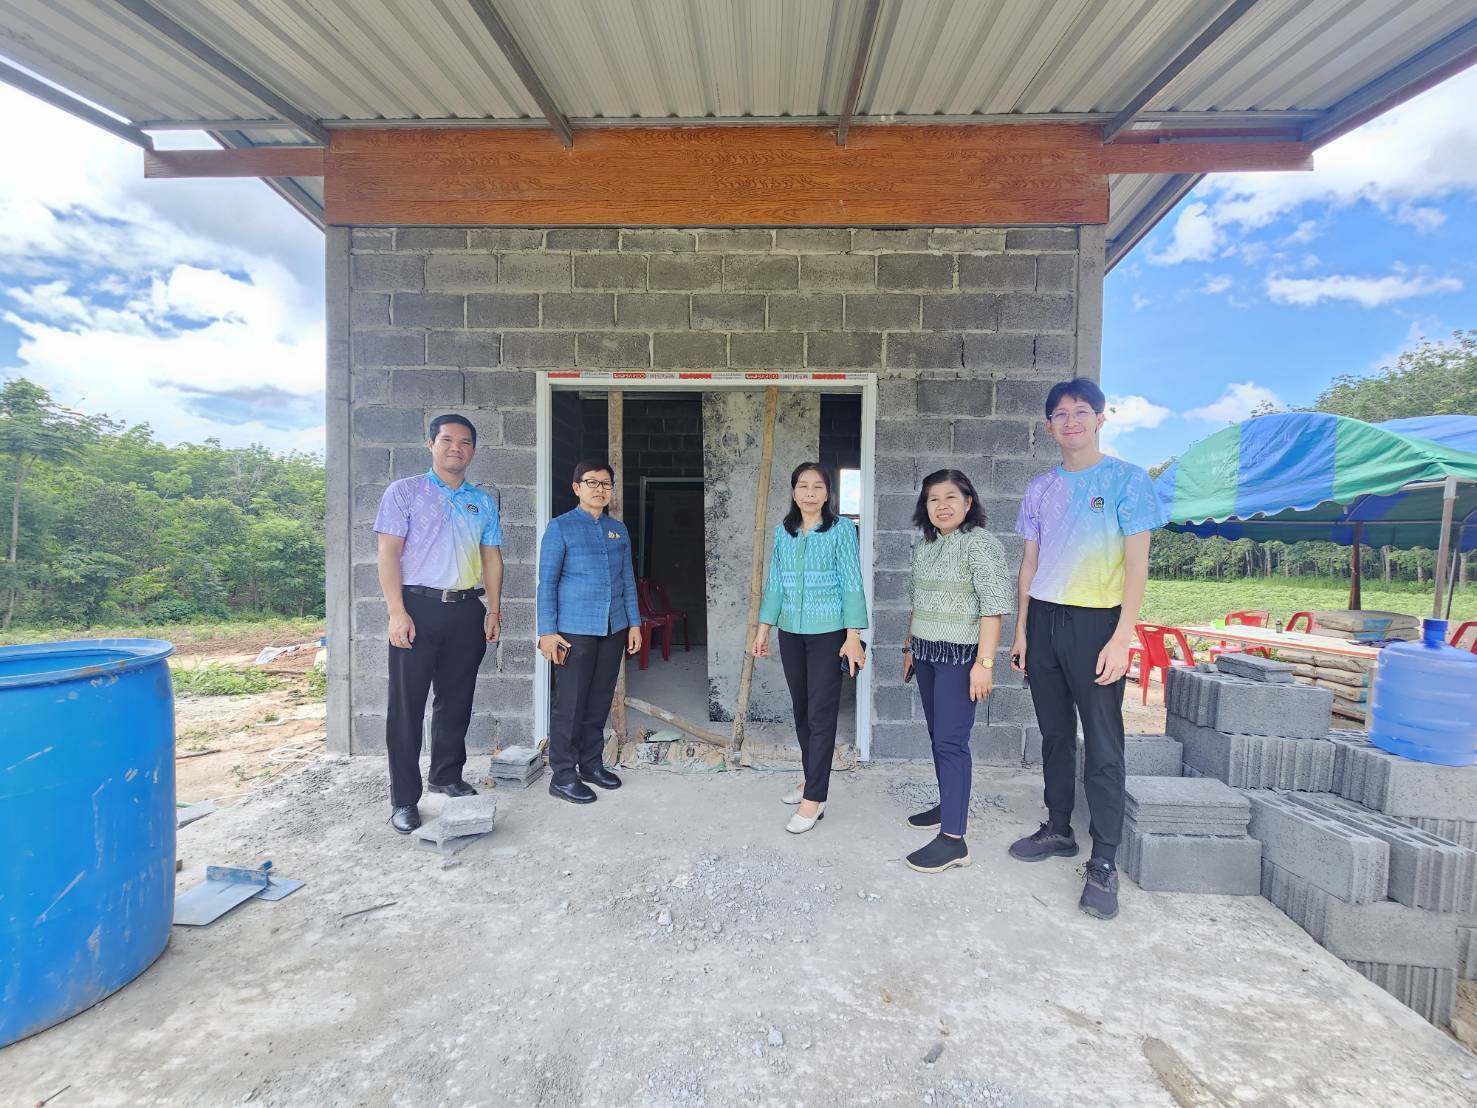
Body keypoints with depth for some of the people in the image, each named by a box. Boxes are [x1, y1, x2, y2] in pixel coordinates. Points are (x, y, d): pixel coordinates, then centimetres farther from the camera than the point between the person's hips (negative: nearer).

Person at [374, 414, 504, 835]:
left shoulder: (483, 501, 13)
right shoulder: (404, 492, 1)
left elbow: (492, 557, 14)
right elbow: (388, 553, -6)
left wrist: (493, 610, 6)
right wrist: (397, 612, -14)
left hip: (467, 611, 4)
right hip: (419, 608, -4)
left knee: (456, 701, 13)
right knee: (407, 705, 1)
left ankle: (447, 777, 29)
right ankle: (404, 799, 11)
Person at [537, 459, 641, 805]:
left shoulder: (619, 529, 12)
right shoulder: (561, 527, -3)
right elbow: (547, 582, -6)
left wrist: (634, 623, 11)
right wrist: (547, 631, -11)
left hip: (613, 628, 5)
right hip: (575, 630, -5)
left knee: (600, 700, 13)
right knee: (570, 703, 0)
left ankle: (591, 763, 28)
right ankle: (562, 775, 13)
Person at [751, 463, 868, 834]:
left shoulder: (841, 529, -6)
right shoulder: (782, 532, 7)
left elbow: (851, 583, -9)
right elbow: (774, 584, 11)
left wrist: (853, 637, -13)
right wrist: (764, 629, 9)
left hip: (828, 633, -5)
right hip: (791, 633, 5)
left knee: (821, 714, -3)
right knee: (801, 711, 14)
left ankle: (813, 799, 3)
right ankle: (811, 779, 31)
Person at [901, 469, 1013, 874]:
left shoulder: (981, 543, -12)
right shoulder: (925, 547, 12)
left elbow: (993, 606, -17)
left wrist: (984, 662, -21)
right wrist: (909, 648, 20)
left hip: (960, 656, -8)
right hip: (927, 654, 8)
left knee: (951, 741, -9)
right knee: (937, 737, 15)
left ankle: (953, 839, -4)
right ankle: (949, 805, 30)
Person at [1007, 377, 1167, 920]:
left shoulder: (1126, 479, -2)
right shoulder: (1040, 488, 11)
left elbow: (1137, 563, -7)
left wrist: (1121, 638, -14)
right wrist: (1021, 630, 9)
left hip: (1096, 621, -4)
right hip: (1044, 619, 5)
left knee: (1103, 745, -1)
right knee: (1055, 734, 13)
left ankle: (1104, 862, 9)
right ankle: (1058, 830, 27)